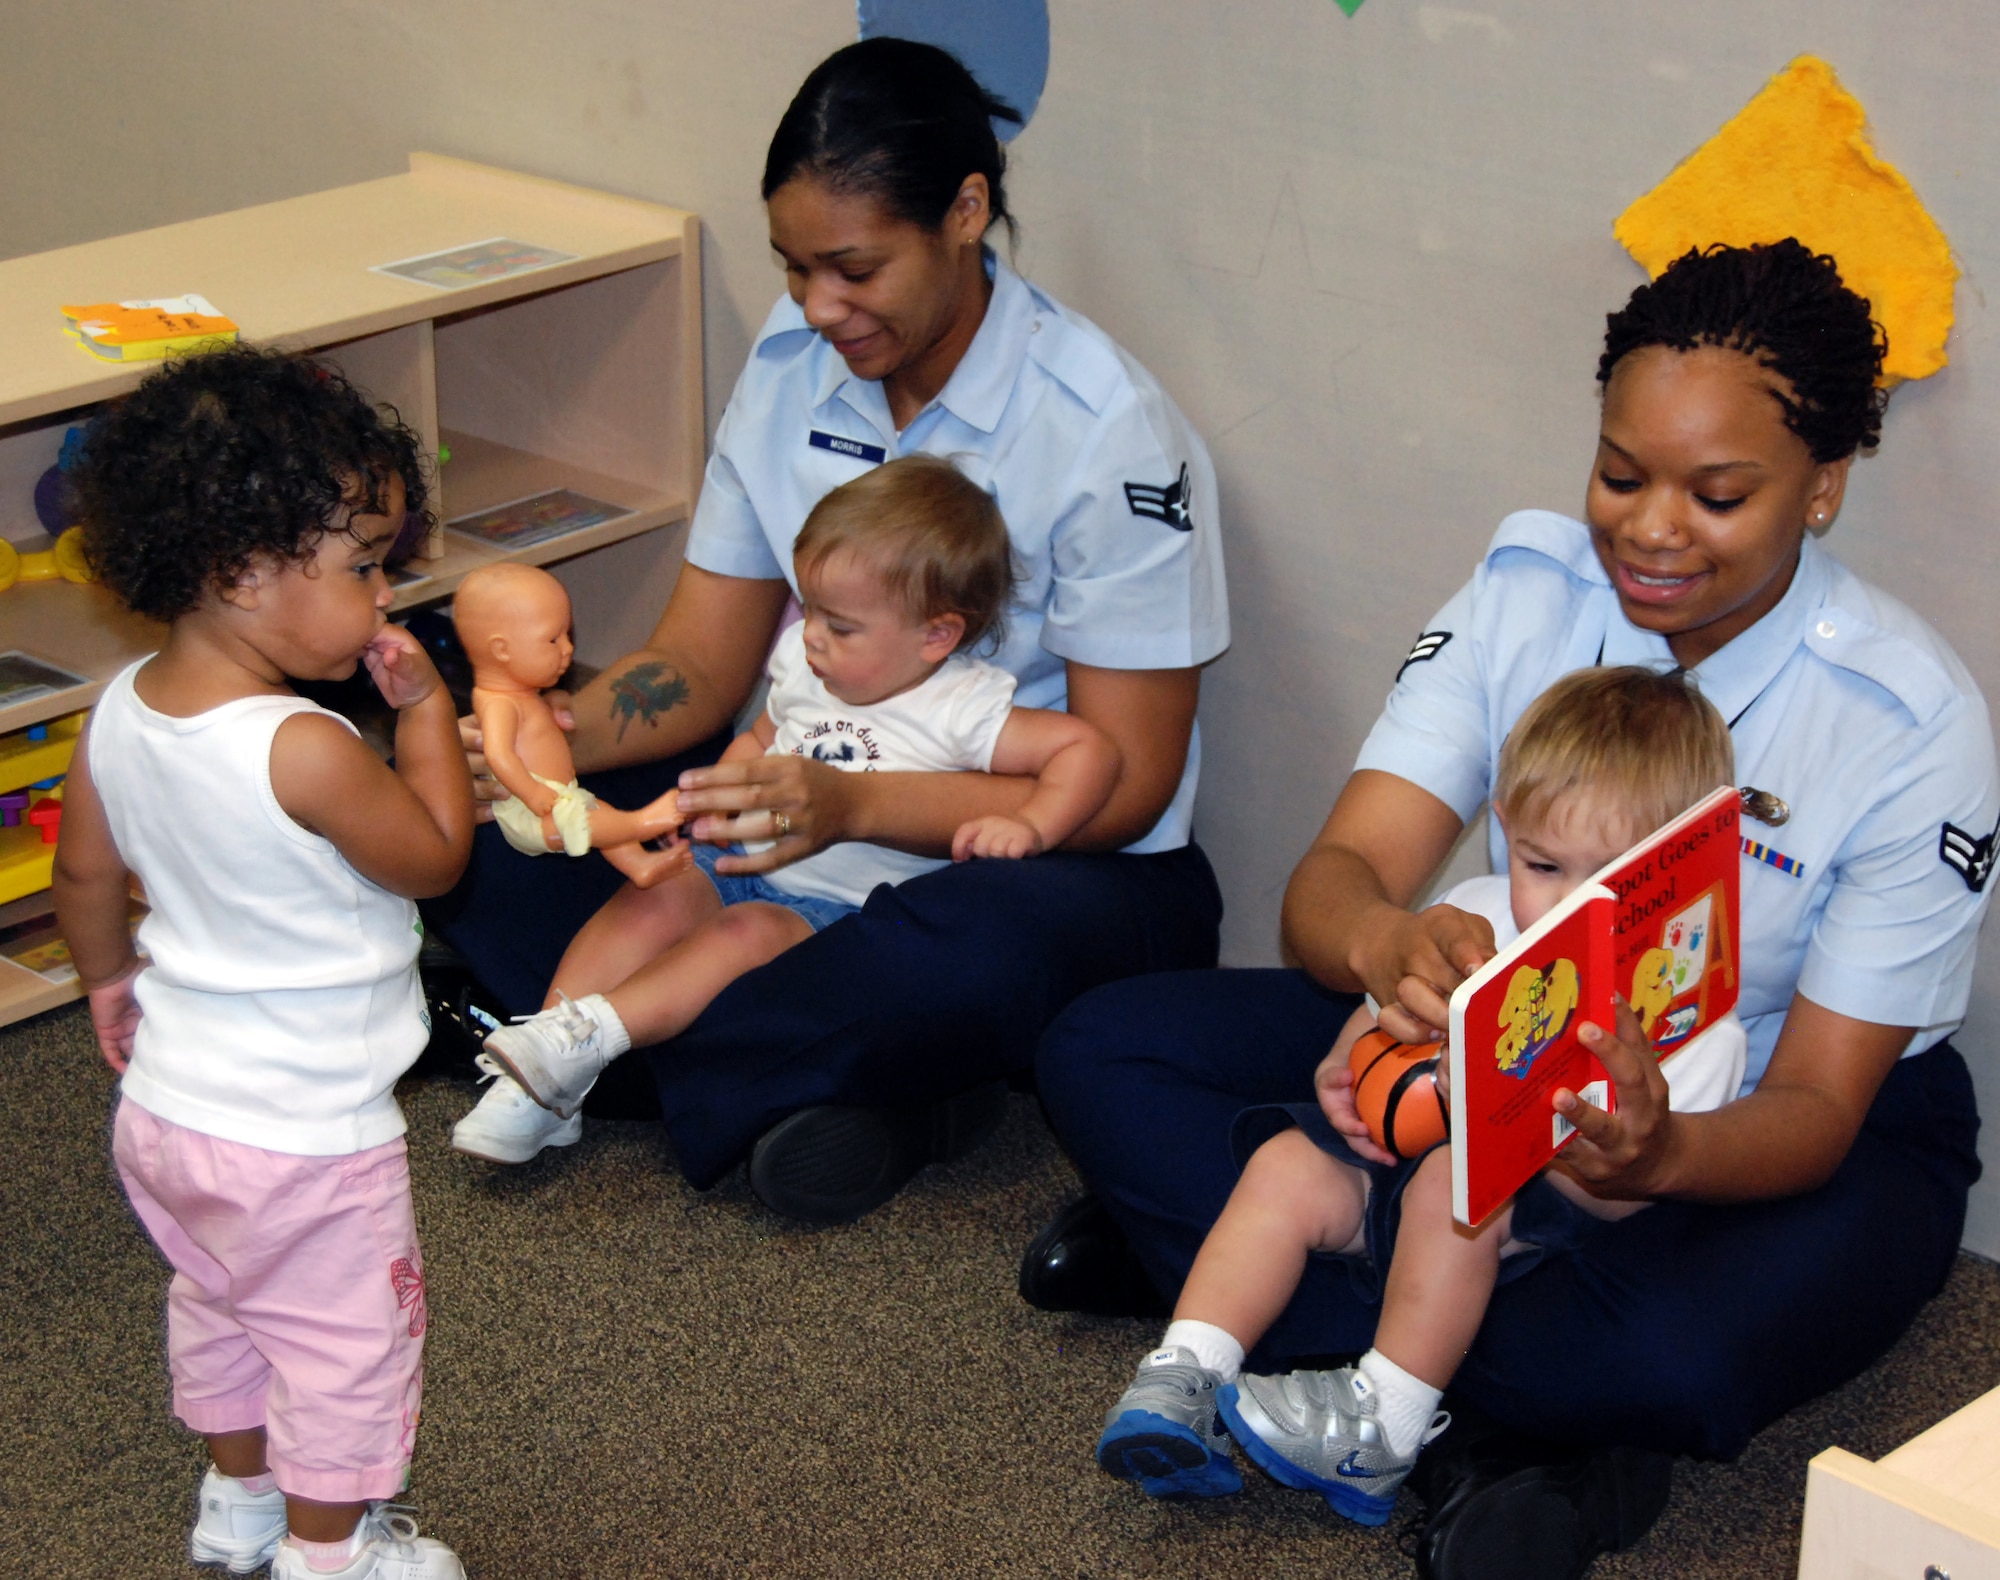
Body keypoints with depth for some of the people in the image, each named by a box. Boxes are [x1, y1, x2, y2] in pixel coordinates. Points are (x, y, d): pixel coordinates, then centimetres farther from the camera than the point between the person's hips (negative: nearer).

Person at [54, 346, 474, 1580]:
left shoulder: (122, 713, -8)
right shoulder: (304, 750, -32)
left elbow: (86, 875, 7)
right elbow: (435, 857, -17)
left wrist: (112, 982, 24)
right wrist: (428, 709, -10)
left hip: (166, 1101, 8)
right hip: (305, 1133, -8)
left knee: (219, 1312, 28)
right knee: (345, 1342, 14)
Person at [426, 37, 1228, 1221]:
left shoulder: (1106, 429, -19)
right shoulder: (793, 364, -1)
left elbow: (1122, 785, -20)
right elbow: (701, 660, 3)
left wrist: (853, 804, -34)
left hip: (1054, 861, -6)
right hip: (822, 820, 6)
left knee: (982, 949, -43)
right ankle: (862, 1081, -22)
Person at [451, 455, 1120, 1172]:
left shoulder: (963, 712, -11)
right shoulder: (802, 664, 9)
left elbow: (1089, 747, -14)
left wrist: (1028, 825, -28)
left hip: (840, 905, -6)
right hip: (745, 864, 6)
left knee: (746, 934, -32)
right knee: (653, 897, -21)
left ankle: (588, 1034, -37)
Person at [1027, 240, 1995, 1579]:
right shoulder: (1527, 589, -11)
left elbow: (1815, 1106, -22)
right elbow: (1338, 874, -19)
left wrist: (1666, 1154, -46)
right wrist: (1384, 943, -46)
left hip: (1764, 1110, -4)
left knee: (1685, 1353, -41)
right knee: (1101, 1052, -15)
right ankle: (1488, 1430, -23)